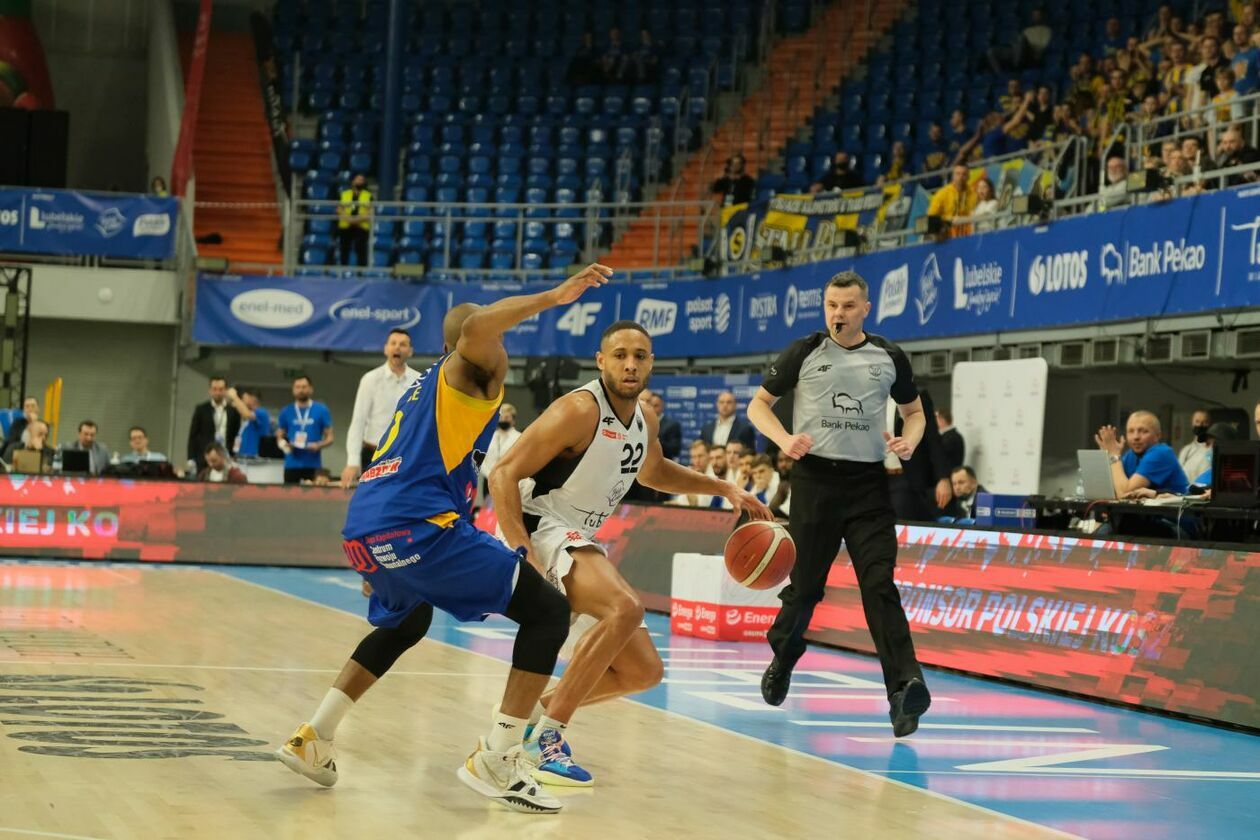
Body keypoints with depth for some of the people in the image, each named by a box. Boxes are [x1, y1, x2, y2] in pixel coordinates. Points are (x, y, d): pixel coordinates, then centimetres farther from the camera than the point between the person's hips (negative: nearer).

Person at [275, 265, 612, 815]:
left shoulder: (426, 386, 31)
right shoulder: (471, 372, 6)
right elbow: (477, 326, -20)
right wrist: (554, 297, -20)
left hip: (363, 528, 9)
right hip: (416, 525, -9)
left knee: (405, 623, 38)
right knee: (548, 611, -4)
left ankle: (314, 738, 31)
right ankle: (497, 761, -11)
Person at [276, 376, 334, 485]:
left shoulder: (321, 410, 3)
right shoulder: (286, 412, 8)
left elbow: (329, 438, 5)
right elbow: (279, 437, 14)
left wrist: (318, 445, -15)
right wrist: (284, 444, -9)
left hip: (313, 464, -1)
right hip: (291, 464, 1)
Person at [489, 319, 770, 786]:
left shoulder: (645, 421, 8)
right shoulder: (578, 412, -18)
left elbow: (652, 472, 31)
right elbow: (504, 475, -21)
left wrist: (724, 488, 21)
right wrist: (520, 550, -32)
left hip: (578, 545, 9)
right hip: (538, 529, -9)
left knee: (644, 671, 7)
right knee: (626, 608, -34)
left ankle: (535, 710, 18)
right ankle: (548, 734, -27)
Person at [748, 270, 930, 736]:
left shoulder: (889, 357, 8)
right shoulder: (803, 353, 3)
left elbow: (914, 410, 20)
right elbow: (759, 404, 7)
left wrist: (909, 440, -3)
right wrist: (785, 439, -12)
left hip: (868, 482, 1)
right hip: (815, 476, 0)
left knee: (880, 585, -11)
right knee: (804, 585, 6)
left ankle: (904, 687, -21)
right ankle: (782, 661, 33)